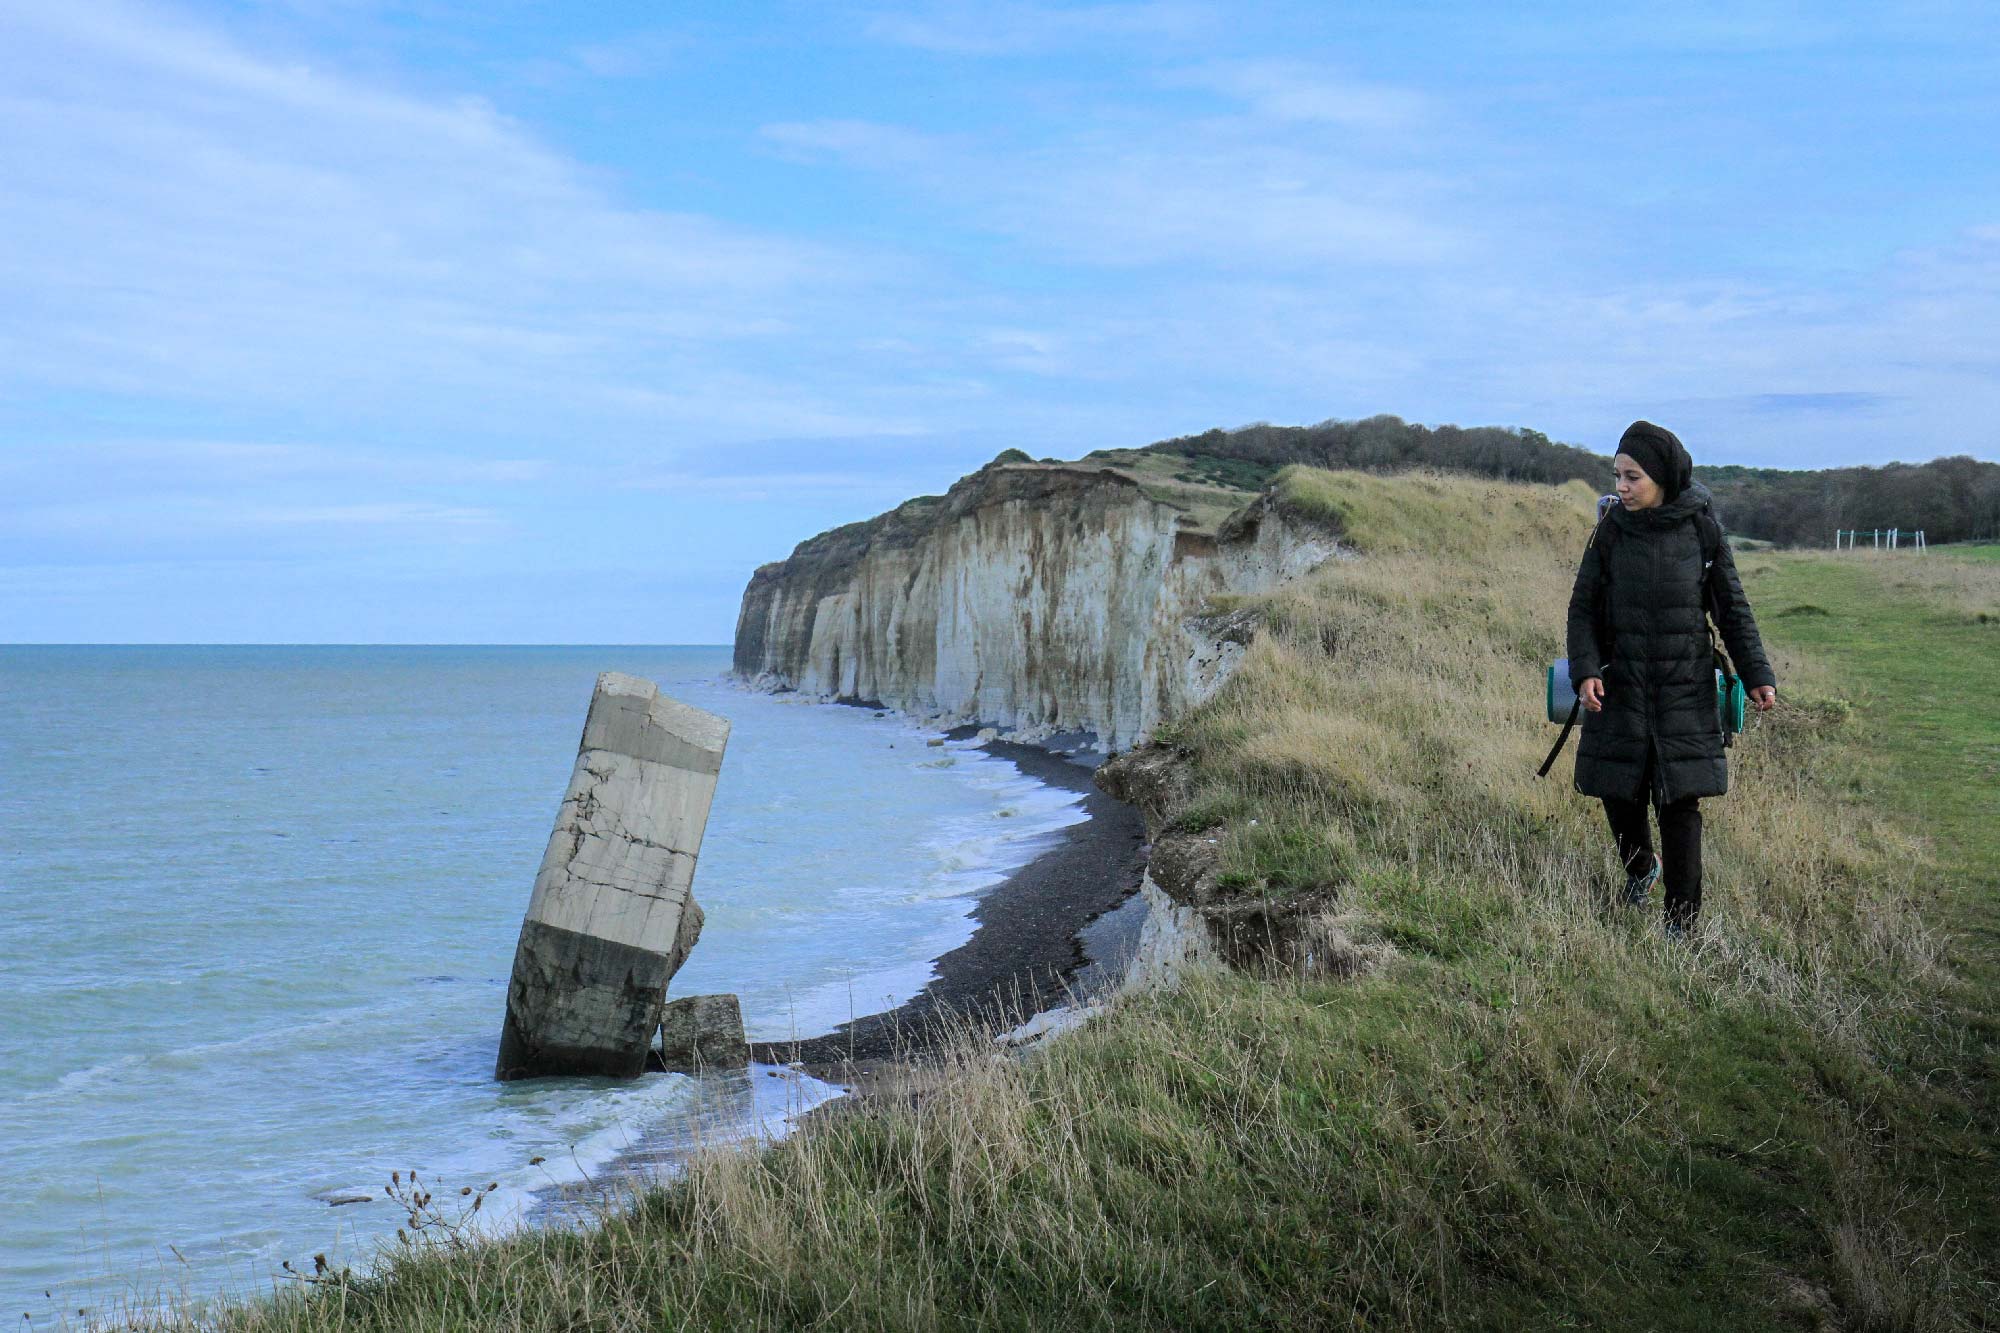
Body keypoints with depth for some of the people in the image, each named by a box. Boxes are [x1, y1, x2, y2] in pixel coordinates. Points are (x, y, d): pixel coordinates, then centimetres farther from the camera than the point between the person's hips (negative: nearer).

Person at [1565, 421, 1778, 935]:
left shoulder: (1702, 528, -5)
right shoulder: (1612, 530, -3)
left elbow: (1732, 607, 3)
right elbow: (1583, 607, 2)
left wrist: (1757, 674, -2)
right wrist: (1585, 670, -12)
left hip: (1685, 688, -1)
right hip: (1621, 685, 2)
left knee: (1680, 802, -4)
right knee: (1618, 792, 6)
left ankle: (1681, 921, 3)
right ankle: (1640, 869, 37)